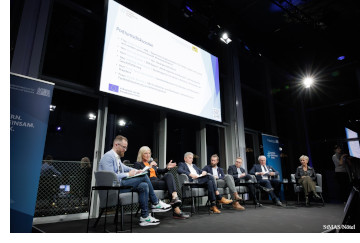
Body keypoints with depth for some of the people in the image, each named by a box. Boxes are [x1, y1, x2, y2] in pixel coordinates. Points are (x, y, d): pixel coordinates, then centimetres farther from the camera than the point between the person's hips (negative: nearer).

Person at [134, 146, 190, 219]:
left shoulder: (152, 162, 30)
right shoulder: (137, 164, 10)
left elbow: (160, 171, 22)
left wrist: (167, 168, 3)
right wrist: (149, 167, -16)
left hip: (158, 180, 6)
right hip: (149, 183, -6)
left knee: (169, 175, -27)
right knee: (170, 185, -28)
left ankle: (175, 197, -45)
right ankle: (176, 210, -34)